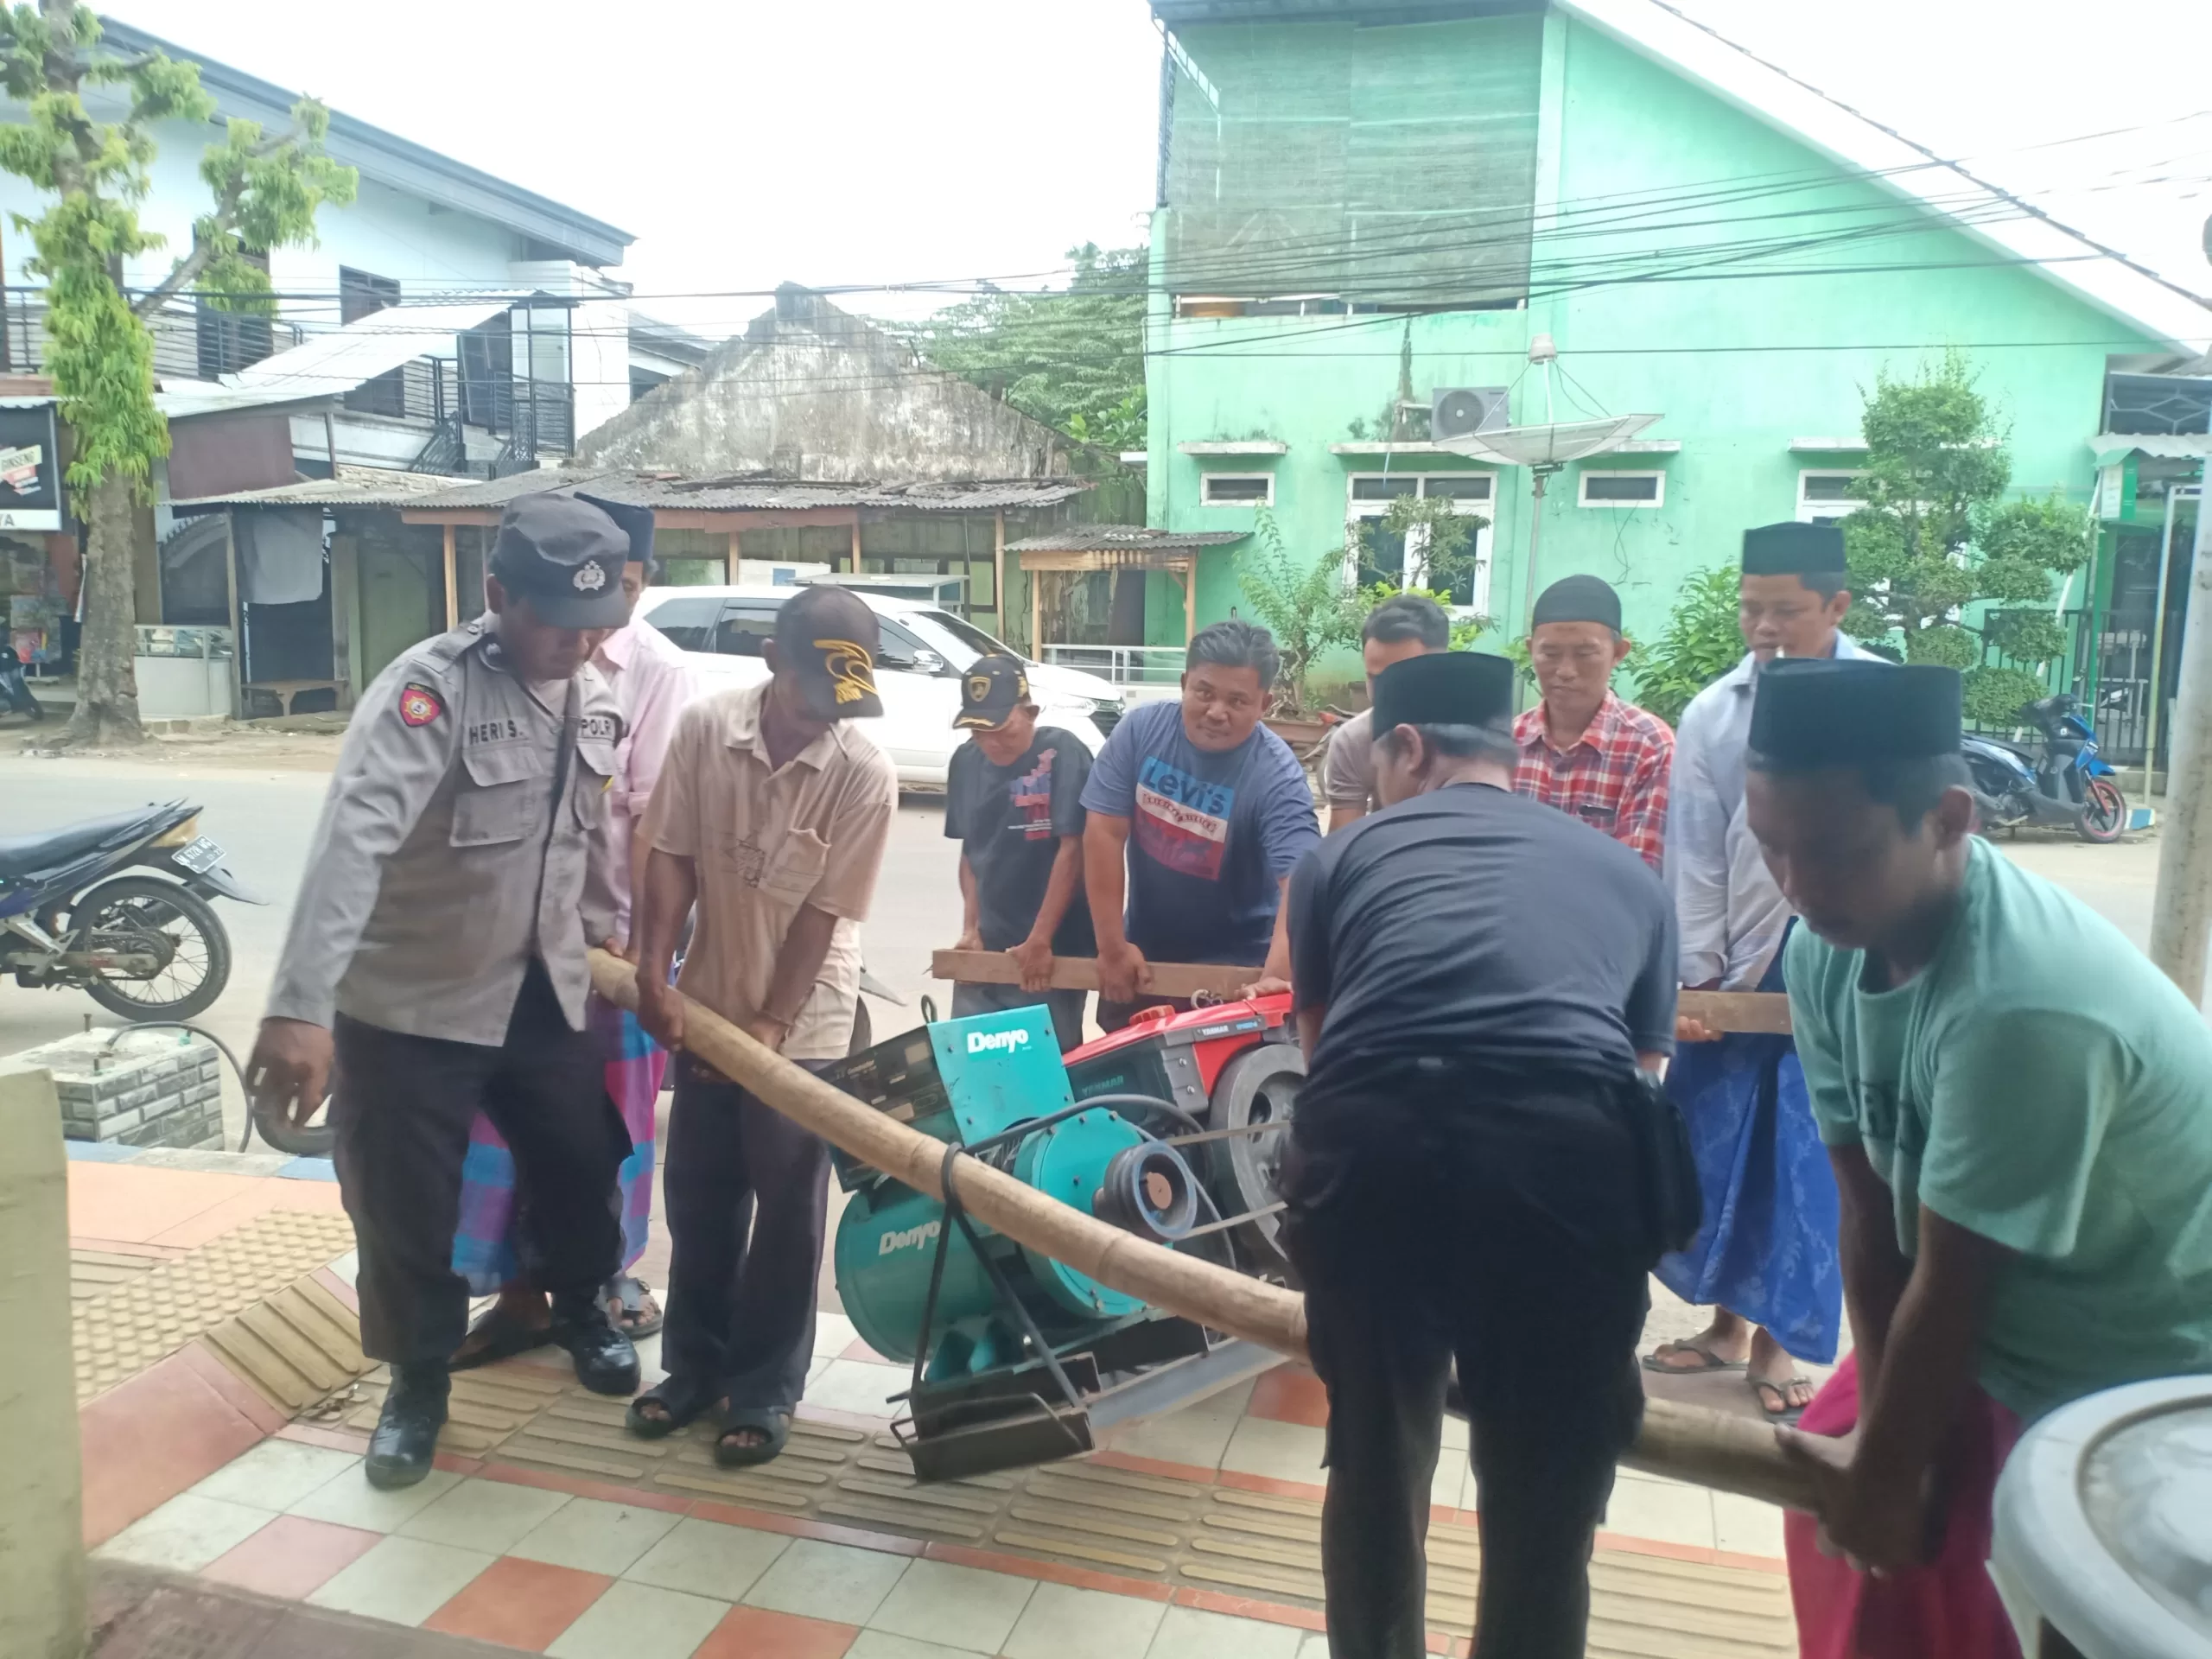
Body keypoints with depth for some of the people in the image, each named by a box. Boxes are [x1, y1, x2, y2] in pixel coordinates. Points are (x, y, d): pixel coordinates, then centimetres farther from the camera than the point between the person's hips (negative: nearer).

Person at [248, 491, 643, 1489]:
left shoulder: (593, 697, -2)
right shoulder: (430, 688, -24)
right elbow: (353, 836, -37)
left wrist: (603, 935, 21)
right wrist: (301, 1005, -46)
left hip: (542, 992, 6)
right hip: (410, 1003, -6)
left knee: (581, 1163, 17)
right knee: (405, 1209, 4)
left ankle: (579, 1310, 46)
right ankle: (418, 1383, 30)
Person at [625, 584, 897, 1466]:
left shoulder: (866, 776, -19)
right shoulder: (704, 726, -11)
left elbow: (825, 913, -15)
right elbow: (672, 857, -5)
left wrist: (772, 1023, -15)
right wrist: (655, 973, -12)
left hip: (801, 1022, -3)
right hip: (706, 1005, 3)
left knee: (784, 1212, 5)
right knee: (696, 1196, 15)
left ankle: (764, 1389, 21)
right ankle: (692, 1364, 32)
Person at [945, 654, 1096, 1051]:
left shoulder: (1062, 753, -14)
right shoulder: (966, 761, 3)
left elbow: (1072, 849, -17)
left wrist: (1040, 940, -17)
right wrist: (971, 927, 2)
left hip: (1054, 949, -5)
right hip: (987, 947, 5)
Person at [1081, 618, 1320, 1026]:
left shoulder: (1278, 776, -23)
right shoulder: (1140, 729, -13)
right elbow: (1104, 833, -12)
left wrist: (1277, 976, -49)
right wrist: (1113, 947, -14)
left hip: (1234, 966, -4)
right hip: (1142, 953, 4)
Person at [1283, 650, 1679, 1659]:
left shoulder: (1345, 853, 25)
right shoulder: (1627, 873, 28)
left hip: (1371, 1142, 1)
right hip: (1570, 1152, 0)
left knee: (1372, 1465, 24)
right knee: (1546, 1500, 19)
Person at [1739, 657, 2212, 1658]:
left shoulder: (2021, 1005, -37)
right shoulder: (1825, 953, -14)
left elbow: (1949, 1288, -24)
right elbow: (1871, 1216, -7)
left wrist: (1887, 1475, -10)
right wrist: (1873, 1438, -6)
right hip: (1992, 1329, 7)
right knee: (1834, 1507, 15)